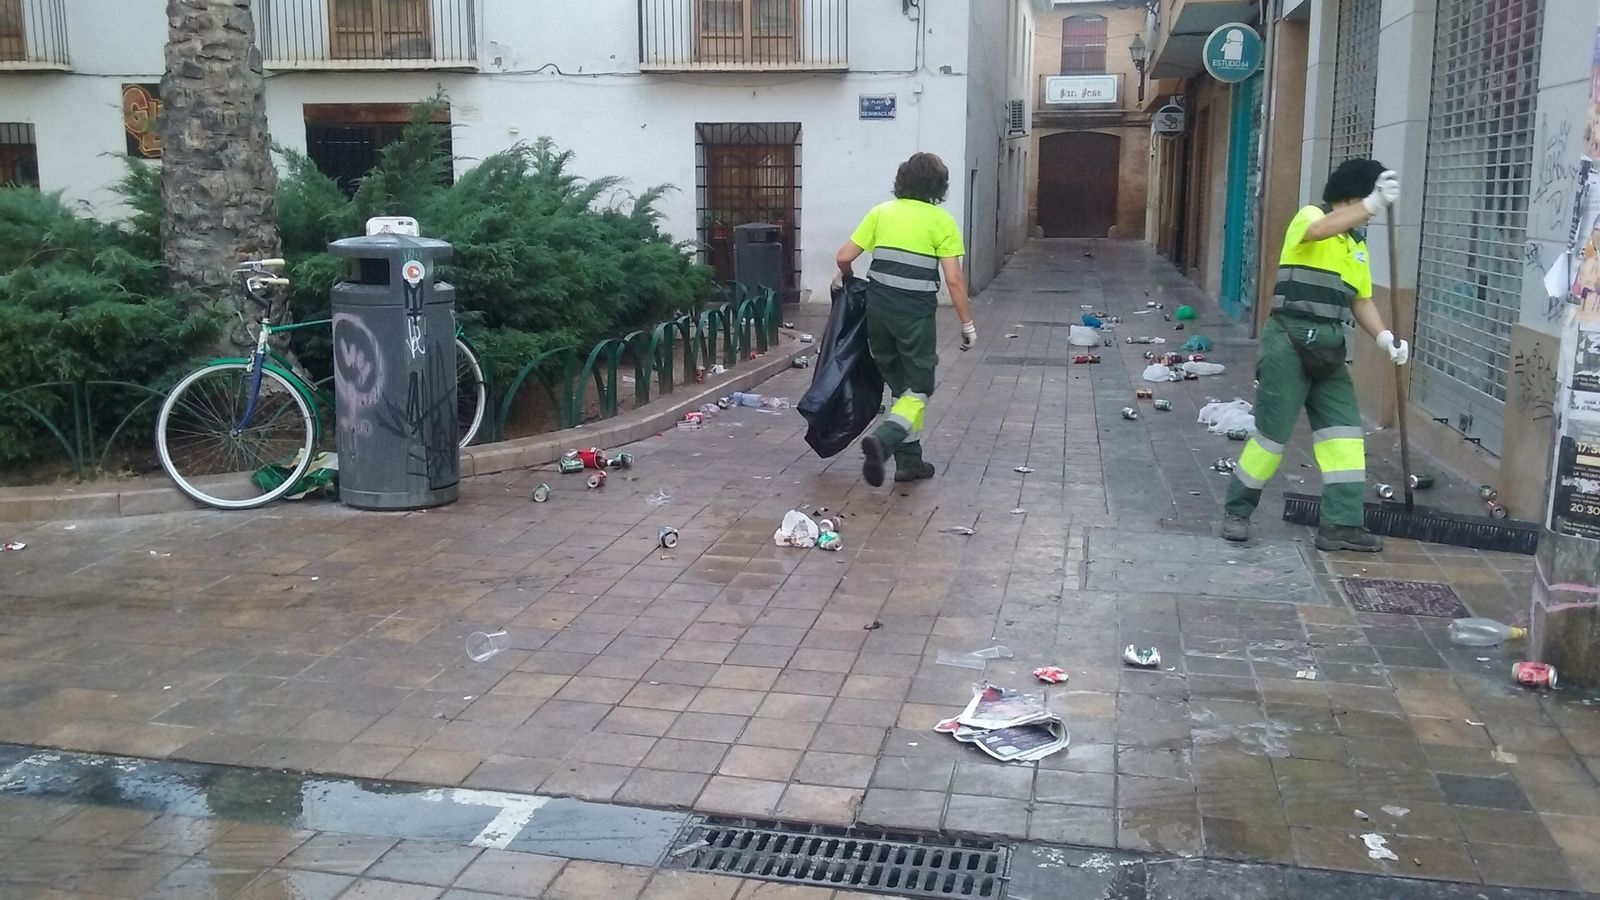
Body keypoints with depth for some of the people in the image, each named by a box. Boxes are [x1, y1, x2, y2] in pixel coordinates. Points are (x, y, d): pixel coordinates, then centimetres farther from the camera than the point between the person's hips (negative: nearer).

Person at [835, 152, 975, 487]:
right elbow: (954, 279, -7)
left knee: (900, 386, 17)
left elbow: (844, 257, 4)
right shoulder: (941, 221, -2)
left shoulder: (881, 212, 8)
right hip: (915, 313, -4)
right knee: (918, 389, 5)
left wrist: (849, 279, 26)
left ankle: (909, 460, 18)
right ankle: (882, 440, -21)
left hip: (878, 308, 4)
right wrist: (967, 324, 0)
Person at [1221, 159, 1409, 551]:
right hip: (1290, 341, -7)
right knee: (1272, 431, -4)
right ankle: (1237, 511, 12)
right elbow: (1320, 231, -29)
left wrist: (1384, 336, 0)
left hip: (1329, 347, 7)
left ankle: (1341, 524, 4)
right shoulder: (1309, 217, -4)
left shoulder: (1358, 244, 17)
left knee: (1345, 430, 1)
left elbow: (1361, 300, 17)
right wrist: (1372, 204, -38)